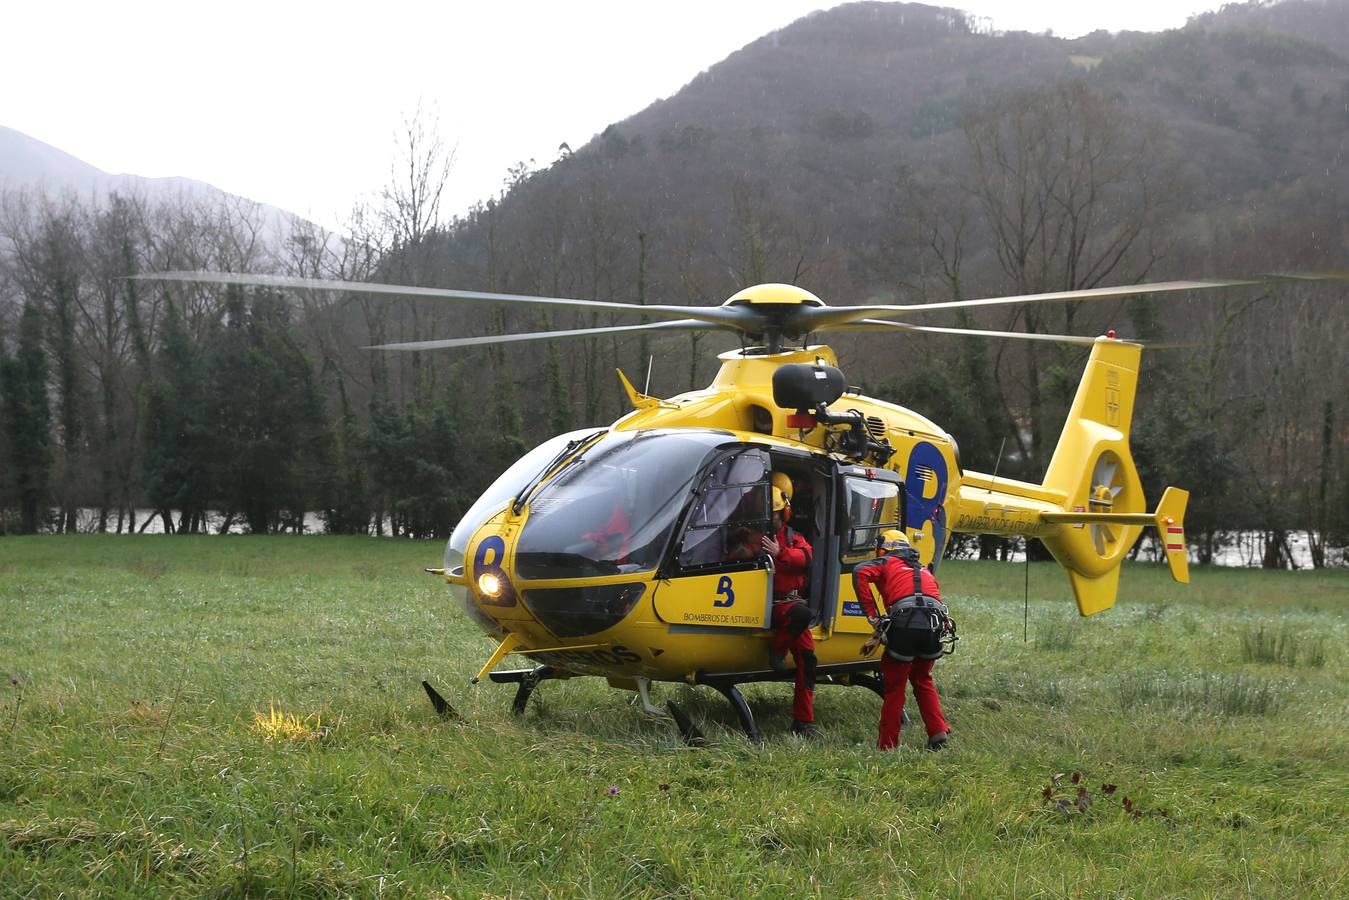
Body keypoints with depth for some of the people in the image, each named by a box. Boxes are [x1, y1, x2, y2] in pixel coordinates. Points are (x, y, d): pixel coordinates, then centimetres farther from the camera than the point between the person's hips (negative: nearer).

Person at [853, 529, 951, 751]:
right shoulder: (923, 570, 35)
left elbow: (860, 573, -2)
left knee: (893, 686, 8)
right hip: (935, 623, 5)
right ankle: (939, 732, 16)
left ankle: (887, 746, 10)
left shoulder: (886, 563, 18)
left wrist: (873, 617, -2)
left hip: (906, 623, -5)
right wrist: (879, 636, 29)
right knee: (922, 679, 27)